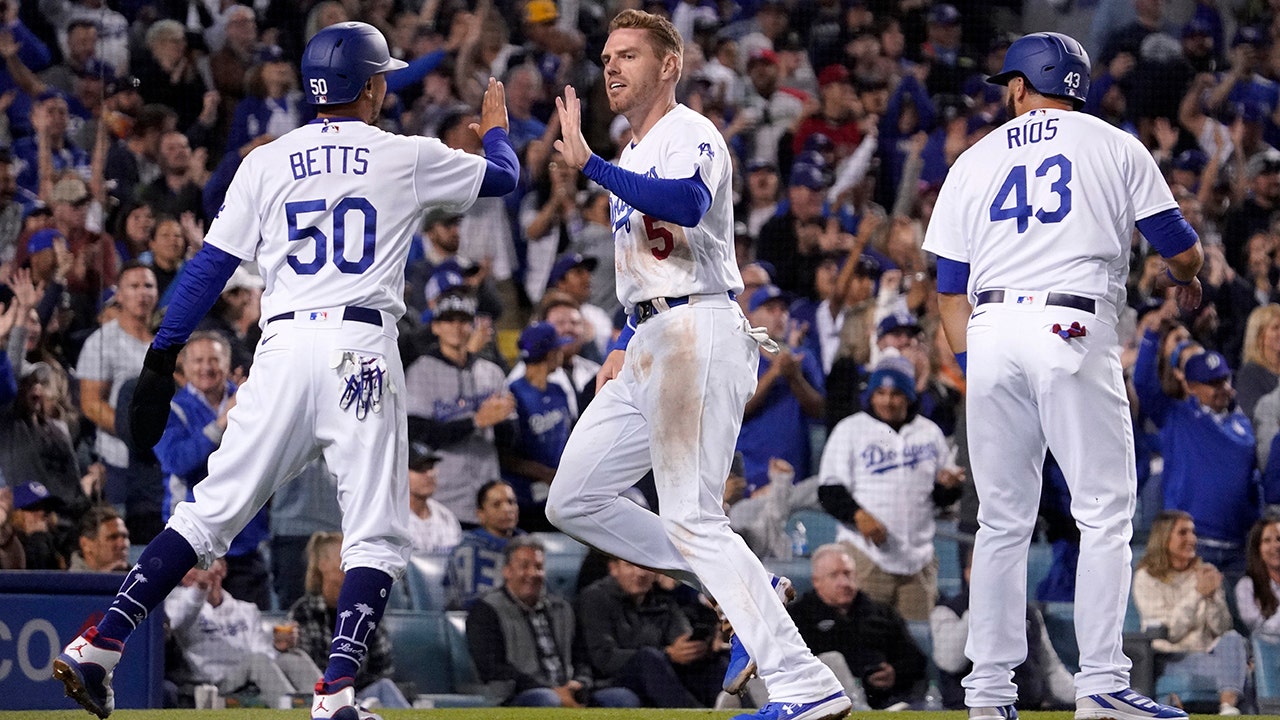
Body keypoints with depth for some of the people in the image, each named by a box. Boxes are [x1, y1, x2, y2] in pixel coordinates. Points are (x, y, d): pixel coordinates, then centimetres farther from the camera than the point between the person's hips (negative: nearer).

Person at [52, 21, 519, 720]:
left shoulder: (267, 161, 12)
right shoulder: (407, 157, 9)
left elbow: (210, 265, 7)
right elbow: (503, 176, 26)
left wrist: (160, 360, 7)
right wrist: (496, 129, 48)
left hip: (282, 348, 3)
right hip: (361, 346, -3)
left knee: (210, 511, 7)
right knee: (376, 536, 1)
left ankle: (98, 645, -4)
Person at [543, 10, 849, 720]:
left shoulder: (690, 135, -8)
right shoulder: (632, 159, 23)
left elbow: (685, 204, -31)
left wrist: (589, 164, -30)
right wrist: (623, 348, 20)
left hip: (696, 335, -10)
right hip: (650, 345, 10)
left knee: (690, 518, -16)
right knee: (572, 502, 9)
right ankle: (744, 590, 10)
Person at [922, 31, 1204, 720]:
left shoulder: (973, 162, 19)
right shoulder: (1116, 147, 12)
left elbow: (950, 290, 15)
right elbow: (1182, 251, 11)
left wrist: (977, 368, 20)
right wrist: (1184, 281, 33)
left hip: (990, 330, 3)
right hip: (1074, 329, -3)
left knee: (1002, 522, 9)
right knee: (1105, 513, -1)